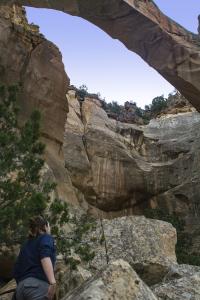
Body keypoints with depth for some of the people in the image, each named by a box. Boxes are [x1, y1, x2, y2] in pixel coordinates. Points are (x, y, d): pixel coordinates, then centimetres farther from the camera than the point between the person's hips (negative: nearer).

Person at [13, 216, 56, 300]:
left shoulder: (27, 243, 26)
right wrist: (52, 282, -27)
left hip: (20, 287, 8)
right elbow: (45, 257, -16)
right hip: (37, 284, -7)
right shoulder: (46, 237, 6)